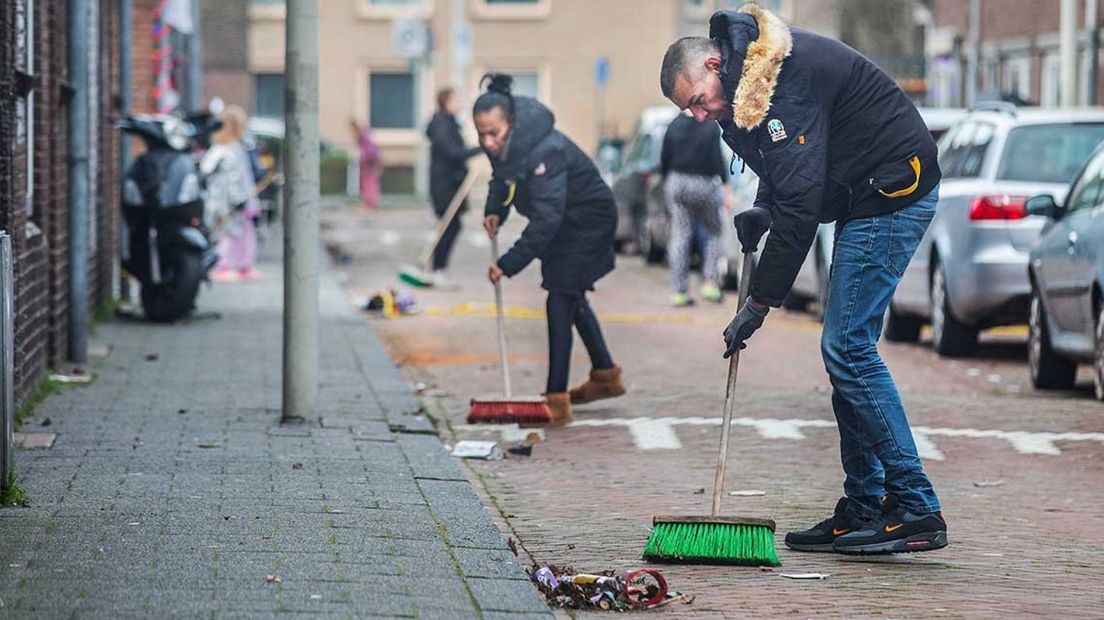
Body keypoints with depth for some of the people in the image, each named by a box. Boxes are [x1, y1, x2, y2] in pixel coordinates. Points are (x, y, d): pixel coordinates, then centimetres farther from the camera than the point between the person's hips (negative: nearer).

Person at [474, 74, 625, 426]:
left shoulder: (545, 151, -37)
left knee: (560, 300, -16)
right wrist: (494, 210, -9)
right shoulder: (500, 145, -11)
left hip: (587, 219, -9)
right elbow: (502, 178, 11)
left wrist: (509, 264, -38)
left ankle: (557, 400, -16)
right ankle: (605, 375, 38)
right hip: (563, 221, 9)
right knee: (572, 297, 21)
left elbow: (546, 219, -38)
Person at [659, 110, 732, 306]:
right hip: (704, 184, -3)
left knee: (680, 236, 4)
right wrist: (725, 188, -8)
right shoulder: (710, 127, -9)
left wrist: (666, 183, 18)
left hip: (677, 182, 3)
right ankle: (710, 282, 2)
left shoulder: (675, 125, 4)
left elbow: (664, 158, 7)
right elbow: (717, 158, -12)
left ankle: (680, 290, 1)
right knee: (712, 233, 13)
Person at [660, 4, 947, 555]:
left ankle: (917, 512, -13)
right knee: (847, 349, 9)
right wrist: (762, 210, -1)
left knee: (847, 347, -13)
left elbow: (800, 205, -26)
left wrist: (759, 304, -22)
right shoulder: (746, 83, 9)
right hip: (869, 196, 10)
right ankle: (863, 510, 12)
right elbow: (785, 168, 22)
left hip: (893, 191, -10)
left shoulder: (779, 82, -23)